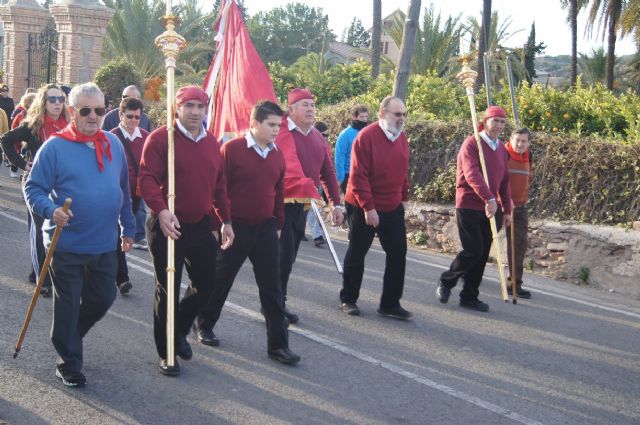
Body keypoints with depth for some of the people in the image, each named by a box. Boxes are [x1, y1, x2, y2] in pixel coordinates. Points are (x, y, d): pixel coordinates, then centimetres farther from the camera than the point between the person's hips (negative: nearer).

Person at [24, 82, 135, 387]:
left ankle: (69, 338, 40)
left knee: (102, 299, 15)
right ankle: (69, 364, 19)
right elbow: (33, 189, -8)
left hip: (104, 245, 5)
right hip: (67, 245, -5)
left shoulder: (113, 144, 6)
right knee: (68, 306, 4)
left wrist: (128, 227, 17)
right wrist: (51, 210, -27)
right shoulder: (54, 147, -10)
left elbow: (123, 189, 15)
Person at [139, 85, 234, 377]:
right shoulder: (160, 138, -10)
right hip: (167, 226, -6)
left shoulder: (211, 142, 9)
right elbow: (147, 179, -18)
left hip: (200, 225, 6)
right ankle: (166, 353, 16)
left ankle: (179, 331, 37)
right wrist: (161, 210, -32)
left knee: (206, 285, 11)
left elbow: (219, 184, 16)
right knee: (168, 290, 2)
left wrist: (226, 220, 14)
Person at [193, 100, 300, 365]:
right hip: (235, 227, -4)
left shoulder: (277, 156, 5)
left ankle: (278, 344, 7)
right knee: (221, 280, 12)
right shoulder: (232, 149, -12)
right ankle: (204, 325, 35)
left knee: (271, 287, 2)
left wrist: (278, 222, 12)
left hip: (265, 229, 4)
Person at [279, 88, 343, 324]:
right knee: (283, 255, -6)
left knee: (289, 257, 13)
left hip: (302, 206, 7)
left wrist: (335, 202, 15)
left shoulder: (317, 137, 12)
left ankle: (279, 303, 24)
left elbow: (327, 171, 17)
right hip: (281, 204, -7)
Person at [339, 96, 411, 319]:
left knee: (398, 254, 2)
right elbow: (358, 176, -19)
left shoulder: (402, 137, 4)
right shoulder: (366, 137, -17)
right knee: (357, 253, 8)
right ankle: (348, 299, 22)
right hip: (364, 208, -6)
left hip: (393, 208, 6)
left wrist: (404, 197, 12)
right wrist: (368, 207, -21)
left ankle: (390, 303, 11)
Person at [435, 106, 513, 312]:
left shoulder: (502, 150, 13)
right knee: (473, 251, -10)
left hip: (490, 209, 7)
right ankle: (446, 282, 14)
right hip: (469, 207, -7)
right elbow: (472, 174, -24)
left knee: (482, 255, 6)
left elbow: (504, 182, 19)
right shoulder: (471, 144, -9)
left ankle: (469, 297, 16)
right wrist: (488, 198, -35)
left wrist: (506, 210, 15)